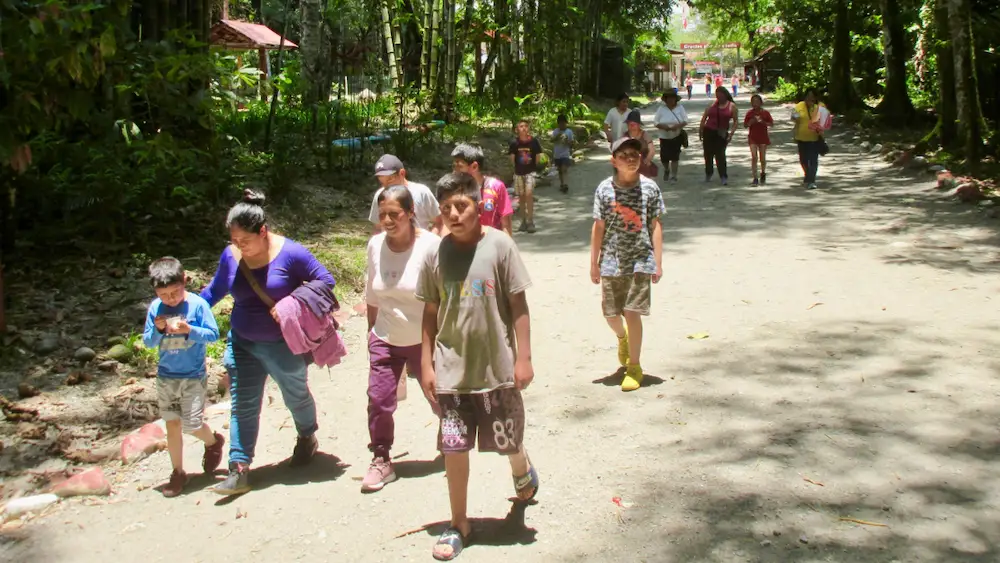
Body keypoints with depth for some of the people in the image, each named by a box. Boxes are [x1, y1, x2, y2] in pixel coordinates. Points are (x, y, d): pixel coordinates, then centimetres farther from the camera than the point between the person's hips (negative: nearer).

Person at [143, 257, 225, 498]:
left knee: (192, 425, -5)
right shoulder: (155, 308, -2)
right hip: (166, 377, 3)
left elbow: (213, 334, -12)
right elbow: (147, 342, 1)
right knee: (172, 425, 7)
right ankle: (178, 472, 20)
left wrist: (190, 330, -26)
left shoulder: (198, 304, -12)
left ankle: (213, 442, 29)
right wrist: (157, 330, -19)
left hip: (193, 377, -3)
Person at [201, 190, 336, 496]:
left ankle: (307, 437, 47)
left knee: (296, 396, 18)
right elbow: (215, 290, 11)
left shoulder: (290, 253, -19)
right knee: (243, 405, 1)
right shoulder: (230, 255, -6)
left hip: (284, 345, -3)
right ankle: (239, 470, 4)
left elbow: (326, 281, -14)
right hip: (243, 344, 3)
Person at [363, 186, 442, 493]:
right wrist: (372, 329, 14)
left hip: (424, 339, -3)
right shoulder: (375, 245, -5)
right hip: (385, 340, 3)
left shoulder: (430, 245, -19)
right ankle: (381, 459, 15)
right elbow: (372, 295, 9)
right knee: (378, 399, 0)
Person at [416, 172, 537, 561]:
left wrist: (523, 358, -8)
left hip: (497, 367, -1)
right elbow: (430, 313, 4)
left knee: (507, 441, 13)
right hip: (451, 370, 2)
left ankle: (523, 472, 49)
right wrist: (426, 365, 3)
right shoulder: (436, 254, -3)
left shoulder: (499, 245, -10)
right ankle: (459, 525, 20)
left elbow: (518, 305, -6)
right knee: (453, 447, 4)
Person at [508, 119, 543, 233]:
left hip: (530, 172, -2)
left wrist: (533, 166, 5)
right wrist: (517, 167, 6)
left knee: (529, 194, -15)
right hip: (518, 173, 2)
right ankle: (523, 221, 20)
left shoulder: (534, 142, -8)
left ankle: (530, 222, -10)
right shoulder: (514, 143, -6)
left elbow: (537, 157, 2)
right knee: (521, 196, 9)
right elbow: (512, 158, 5)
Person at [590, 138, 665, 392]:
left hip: (640, 260, -1)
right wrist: (594, 263, 3)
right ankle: (622, 337, 45)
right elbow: (598, 227, 2)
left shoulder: (649, 188, -3)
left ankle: (634, 366, 12)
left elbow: (655, 226, 1)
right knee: (610, 314, 9)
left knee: (632, 313, -4)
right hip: (612, 261, 1)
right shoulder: (605, 189, -3)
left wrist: (658, 262, -1)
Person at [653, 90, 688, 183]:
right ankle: (666, 169, 34)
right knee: (664, 157, 0)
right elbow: (655, 121, -4)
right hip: (664, 137, 1)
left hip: (677, 136, -1)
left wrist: (677, 126, -24)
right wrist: (662, 126, -23)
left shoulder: (680, 108, -2)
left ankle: (673, 176, 11)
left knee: (674, 156, -3)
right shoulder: (661, 109, -2)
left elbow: (685, 121, -5)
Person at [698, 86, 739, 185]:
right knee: (708, 153, 7)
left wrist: (731, 133, -8)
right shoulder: (712, 104, 7)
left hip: (722, 134, -3)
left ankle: (724, 176, -6)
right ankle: (708, 174, 24)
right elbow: (704, 116, 8)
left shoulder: (732, 106, 1)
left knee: (720, 154, -10)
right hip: (708, 132, 3)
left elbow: (736, 120, 2)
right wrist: (700, 130, 0)